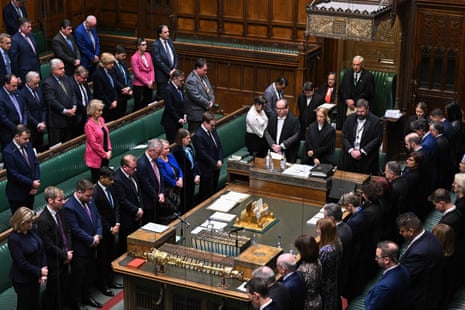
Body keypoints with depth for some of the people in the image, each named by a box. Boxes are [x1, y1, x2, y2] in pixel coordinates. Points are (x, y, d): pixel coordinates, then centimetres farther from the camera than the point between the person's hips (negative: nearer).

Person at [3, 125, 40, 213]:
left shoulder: (28, 145, 0)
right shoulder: (8, 152, -21)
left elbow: (36, 164, 5)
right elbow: (13, 174, -21)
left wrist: (36, 183, -6)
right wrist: (32, 183, -18)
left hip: (30, 191, 6)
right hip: (17, 194, -6)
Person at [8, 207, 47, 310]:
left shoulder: (32, 230, -4)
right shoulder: (13, 239, -23)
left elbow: (42, 251, 0)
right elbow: (21, 262, -23)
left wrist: (43, 272, -9)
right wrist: (39, 272, -16)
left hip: (35, 276, 6)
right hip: (22, 279, -6)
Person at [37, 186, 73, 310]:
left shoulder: (60, 212, -1)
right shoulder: (43, 220, -25)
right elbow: (48, 245, -22)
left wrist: (69, 251, -3)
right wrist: (65, 255, -13)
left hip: (65, 257, 7)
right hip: (54, 262, -7)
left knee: (63, 287, 20)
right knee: (53, 290, 7)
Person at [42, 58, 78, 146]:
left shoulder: (66, 78, 12)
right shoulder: (47, 83, -13)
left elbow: (73, 94, 14)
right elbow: (51, 101, -18)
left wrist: (74, 106, -3)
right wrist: (65, 111, -18)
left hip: (69, 117, 7)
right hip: (57, 120, -7)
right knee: (56, 145, -1)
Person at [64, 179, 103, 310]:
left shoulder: (89, 201, 0)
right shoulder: (69, 207, -24)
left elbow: (97, 217, 9)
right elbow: (76, 230, -24)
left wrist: (98, 235, -6)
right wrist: (92, 240, -16)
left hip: (91, 246, 8)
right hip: (79, 248, -8)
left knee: (89, 273, 22)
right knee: (78, 276, 8)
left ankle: (85, 296, 42)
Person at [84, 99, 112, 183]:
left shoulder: (101, 120, 5)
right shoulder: (89, 125, -17)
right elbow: (93, 143, -16)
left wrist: (109, 150, 2)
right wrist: (104, 154, -11)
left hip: (105, 156, 7)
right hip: (96, 157, -7)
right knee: (97, 181, 2)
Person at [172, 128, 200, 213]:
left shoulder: (189, 147, 3)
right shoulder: (177, 151, -21)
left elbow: (194, 161, 8)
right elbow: (181, 168, -18)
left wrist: (197, 175, -3)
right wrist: (193, 177, -13)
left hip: (192, 178, 7)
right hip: (185, 180, -7)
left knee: (191, 200, 18)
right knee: (185, 202, 6)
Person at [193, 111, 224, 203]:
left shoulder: (213, 130, 4)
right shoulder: (198, 136, -21)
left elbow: (219, 146, 9)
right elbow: (203, 154, -21)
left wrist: (220, 160, -5)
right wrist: (215, 163, -15)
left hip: (216, 167, 8)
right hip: (206, 169, -8)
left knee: (213, 191, 17)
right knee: (206, 194, 1)